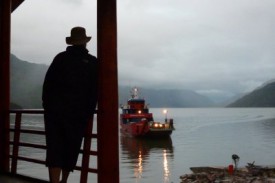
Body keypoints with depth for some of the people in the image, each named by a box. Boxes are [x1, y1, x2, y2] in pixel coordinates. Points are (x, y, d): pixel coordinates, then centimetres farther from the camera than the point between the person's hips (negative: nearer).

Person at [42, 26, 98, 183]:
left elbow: (47, 84, 2)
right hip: (78, 114, 0)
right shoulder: (93, 63, 2)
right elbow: (95, 91, 0)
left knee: (54, 148, -1)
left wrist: (47, 105, 10)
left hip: (55, 111, 0)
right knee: (71, 149, 13)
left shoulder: (60, 58, 4)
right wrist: (88, 113, 6)